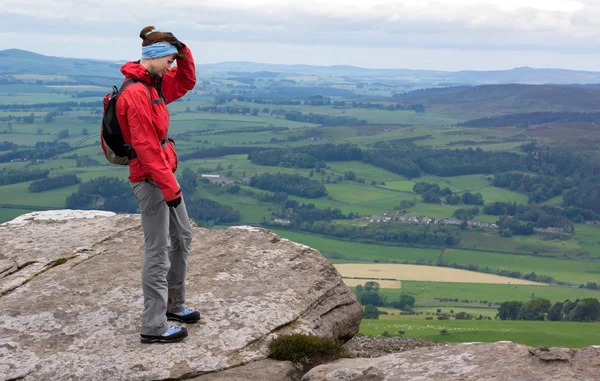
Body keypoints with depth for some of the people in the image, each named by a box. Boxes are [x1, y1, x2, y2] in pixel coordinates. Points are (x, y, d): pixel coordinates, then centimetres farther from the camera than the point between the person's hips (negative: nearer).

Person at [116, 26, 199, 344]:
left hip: (163, 174, 10)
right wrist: (168, 186, -20)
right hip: (150, 179, -10)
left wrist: (183, 52, 5)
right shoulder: (136, 93, -21)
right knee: (158, 251, -5)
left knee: (182, 237, 19)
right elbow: (146, 146, -23)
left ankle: (173, 305, 32)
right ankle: (153, 327, 4)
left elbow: (186, 83, 24)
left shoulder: (153, 85, 9)